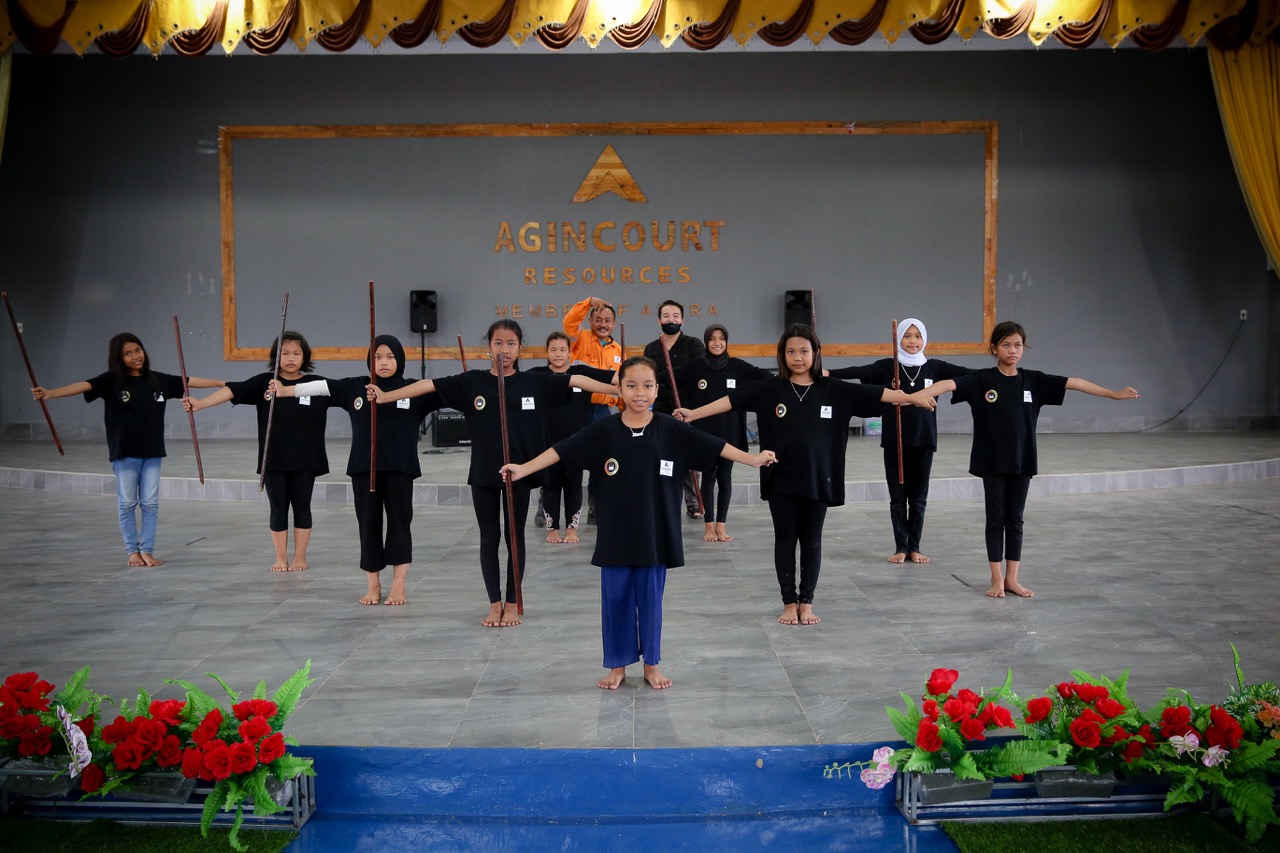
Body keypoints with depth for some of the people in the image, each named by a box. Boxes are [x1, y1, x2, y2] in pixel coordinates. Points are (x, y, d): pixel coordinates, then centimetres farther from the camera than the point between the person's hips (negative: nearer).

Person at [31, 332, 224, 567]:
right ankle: (132, 550, 21)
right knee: (127, 503, 8)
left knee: (150, 503, 7)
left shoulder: (158, 380, 4)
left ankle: (147, 550, 16)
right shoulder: (112, 380, -6)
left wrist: (225, 384, 8)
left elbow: (190, 381, 8)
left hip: (152, 453, 3)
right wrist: (50, 393, -36)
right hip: (124, 454, -3)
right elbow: (83, 386, -20)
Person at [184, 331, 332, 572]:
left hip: (305, 461, 0)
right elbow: (232, 390, -10)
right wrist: (199, 403, -21)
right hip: (274, 460, 1)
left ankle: (300, 556, 21)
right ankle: (280, 557, 21)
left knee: (302, 507, 8)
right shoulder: (263, 382, -2)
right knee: (278, 508, 9)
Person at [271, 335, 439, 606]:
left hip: (399, 469, -2)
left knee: (399, 523, 1)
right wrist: (285, 390, 7)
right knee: (368, 525, 7)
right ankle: (372, 585, 18)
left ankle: (399, 586, 10)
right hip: (364, 468, 2)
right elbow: (321, 387, 8)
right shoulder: (355, 386, 5)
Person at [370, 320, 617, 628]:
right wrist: (386, 396, -11)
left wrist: (618, 390, -13)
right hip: (483, 472, 1)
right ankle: (495, 603, 22)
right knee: (489, 537, 9)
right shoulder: (472, 382, -2)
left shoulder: (534, 382, -3)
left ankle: (512, 604, 22)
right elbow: (428, 385, -5)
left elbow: (576, 381, -6)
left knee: (515, 536, 9)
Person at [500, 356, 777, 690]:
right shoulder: (604, 430, -4)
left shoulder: (670, 430, -3)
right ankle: (617, 665, 24)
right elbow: (562, 450, -5)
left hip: (654, 534, 0)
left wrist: (753, 459, -8)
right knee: (615, 600, 9)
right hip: (615, 535, 0)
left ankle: (651, 664, 26)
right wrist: (524, 468, -11)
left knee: (650, 600, 11)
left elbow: (713, 445, -3)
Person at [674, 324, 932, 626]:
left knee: (811, 541, 9)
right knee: (785, 539, 8)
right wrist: (693, 414, -14)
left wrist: (914, 398, -11)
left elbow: (876, 394, -3)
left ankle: (806, 602, 22)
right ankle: (789, 603, 21)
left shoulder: (833, 390, 0)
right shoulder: (770, 390, -2)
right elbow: (731, 400, -7)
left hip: (818, 479, 0)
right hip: (781, 480, 0)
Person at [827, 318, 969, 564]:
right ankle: (901, 547, 16)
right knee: (898, 496, 6)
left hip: (923, 440, 1)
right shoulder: (887, 366, -3)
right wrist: (827, 373, -31)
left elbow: (966, 373, -5)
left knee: (918, 497, 8)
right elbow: (858, 371, -16)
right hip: (894, 441, -1)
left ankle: (914, 547, 19)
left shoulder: (933, 367, 3)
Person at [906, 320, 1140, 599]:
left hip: (1022, 461, 3)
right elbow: (948, 384, -20)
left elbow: (1074, 383, 1)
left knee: (1015, 520, 9)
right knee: (995, 519, 5)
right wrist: (912, 396, -34)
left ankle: (1012, 578, 18)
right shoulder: (981, 380, -7)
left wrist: (1115, 394, 0)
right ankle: (996, 579, 14)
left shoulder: (1033, 380, 2)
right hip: (992, 462, -3)